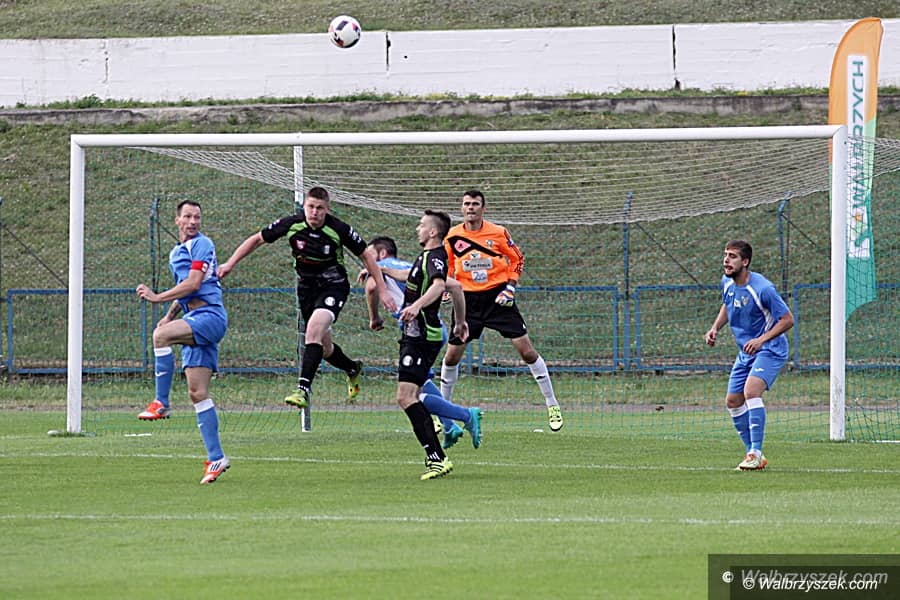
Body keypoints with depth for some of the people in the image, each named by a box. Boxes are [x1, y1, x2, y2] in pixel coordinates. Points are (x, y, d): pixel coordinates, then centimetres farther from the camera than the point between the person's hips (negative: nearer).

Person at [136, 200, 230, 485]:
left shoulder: (202, 245, -4)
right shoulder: (176, 253, 23)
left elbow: (193, 284, -14)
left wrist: (158, 298, -14)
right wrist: (170, 315, 16)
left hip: (210, 316, -9)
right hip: (194, 321, 9)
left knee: (161, 335, -32)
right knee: (197, 393, 1)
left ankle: (161, 403, -27)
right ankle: (215, 458, 2)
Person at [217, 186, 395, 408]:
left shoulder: (339, 229, -18)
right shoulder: (291, 224, -12)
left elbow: (366, 255, -5)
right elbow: (257, 240, 2)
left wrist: (382, 291, -6)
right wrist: (230, 263, -4)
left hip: (334, 285, -4)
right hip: (307, 287, 4)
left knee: (314, 329, -29)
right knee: (324, 348, 11)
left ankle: (304, 389, -32)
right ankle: (353, 369, 44)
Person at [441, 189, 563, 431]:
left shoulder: (498, 233, -6)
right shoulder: (452, 236, -1)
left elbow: (517, 259, 6)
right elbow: (447, 266, 17)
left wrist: (511, 287, -5)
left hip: (498, 297, -2)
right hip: (468, 300, 2)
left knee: (526, 350, -7)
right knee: (451, 355, 2)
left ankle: (552, 404, 3)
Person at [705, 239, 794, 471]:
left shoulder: (762, 289, -23)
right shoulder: (727, 283, 0)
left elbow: (788, 320, -18)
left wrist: (761, 340, -28)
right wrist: (715, 328, 5)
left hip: (769, 350, -9)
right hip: (745, 353, 9)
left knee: (751, 391, -29)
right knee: (733, 402, 7)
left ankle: (756, 453, -26)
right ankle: (753, 454, 19)